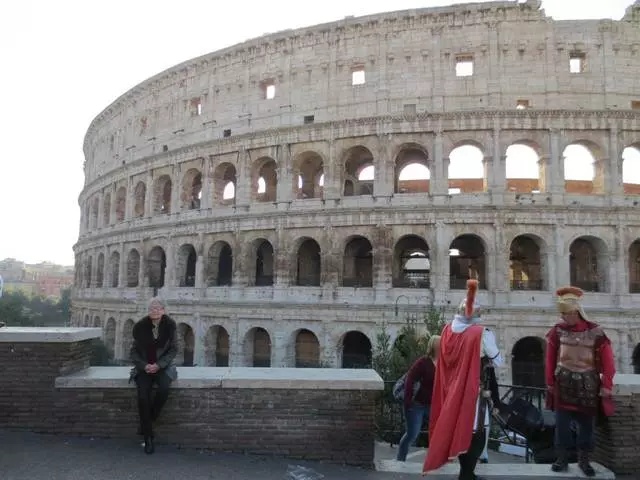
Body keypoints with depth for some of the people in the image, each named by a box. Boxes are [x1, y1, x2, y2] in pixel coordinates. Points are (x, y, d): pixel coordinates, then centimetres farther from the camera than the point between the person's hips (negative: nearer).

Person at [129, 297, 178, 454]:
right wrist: (144, 365, -14)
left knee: (164, 389, -30)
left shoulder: (170, 325, -8)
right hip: (144, 367, 1)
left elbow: (173, 349, -2)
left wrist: (159, 364, -15)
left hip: (162, 366, 0)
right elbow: (133, 351, 3)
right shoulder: (140, 326, -6)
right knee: (143, 397, -23)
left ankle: (147, 422, -5)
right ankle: (148, 437, -8)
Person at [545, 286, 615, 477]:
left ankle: (584, 460, 25)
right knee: (562, 423, 2)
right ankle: (562, 458, 15)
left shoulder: (595, 332, -8)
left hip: (588, 386, 0)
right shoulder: (557, 331, -4)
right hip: (563, 385, 0)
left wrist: (606, 386, -5)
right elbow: (551, 359, 2)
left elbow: (608, 361, -3)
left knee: (587, 424, 9)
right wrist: (550, 382, 2)